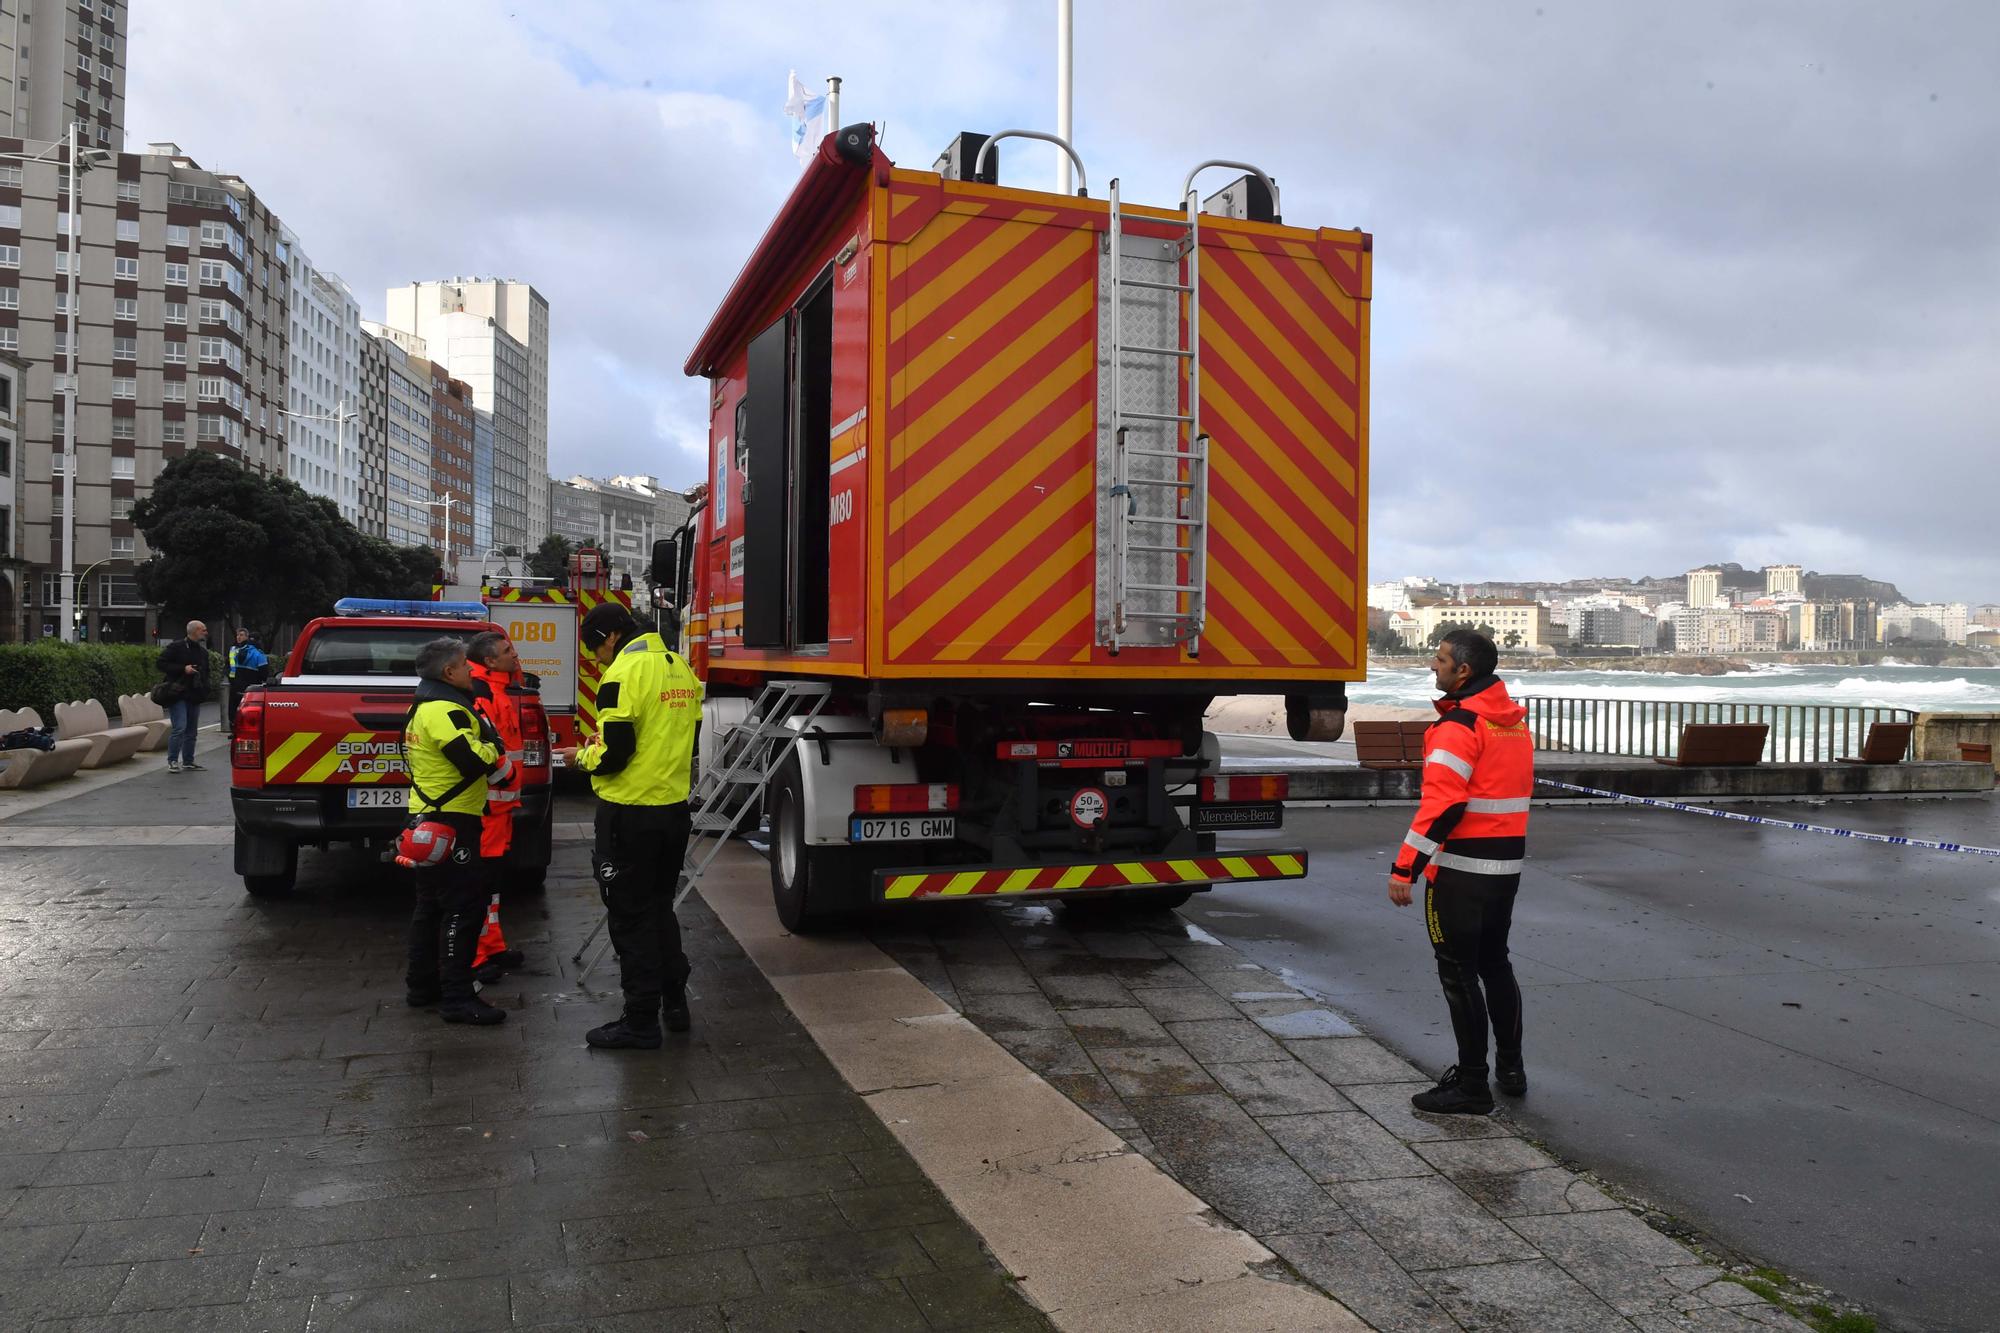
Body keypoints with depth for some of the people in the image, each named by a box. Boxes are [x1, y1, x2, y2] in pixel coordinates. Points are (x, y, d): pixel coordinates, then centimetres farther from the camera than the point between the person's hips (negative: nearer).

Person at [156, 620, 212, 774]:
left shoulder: (203, 651, 16)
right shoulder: (176, 647, -5)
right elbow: (160, 663, -10)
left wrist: (204, 692, 13)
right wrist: (183, 669, -18)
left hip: (195, 696, 7)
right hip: (178, 694, -7)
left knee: (192, 730, 9)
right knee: (180, 727, -15)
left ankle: (188, 762, 16)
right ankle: (172, 761, -7)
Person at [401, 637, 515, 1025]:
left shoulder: (424, 707, 18)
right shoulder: (445, 710, -17)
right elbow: (476, 760, -27)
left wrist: (496, 761, 8)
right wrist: (491, 743, -6)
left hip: (428, 819, 11)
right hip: (450, 823, -11)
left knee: (432, 905, 17)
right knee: (463, 908, -9)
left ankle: (422, 985, 25)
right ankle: (457, 997, -7)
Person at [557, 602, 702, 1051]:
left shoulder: (624, 673, -16)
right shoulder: (681, 667, 10)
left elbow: (614, 755, -20)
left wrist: (582, 756, 1)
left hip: (629, 814, -8)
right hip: (675, 809, 8)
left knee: (631, 916, 2)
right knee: (660, 906, 21)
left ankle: (641, 1021, 10)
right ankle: (674, 1000, 27)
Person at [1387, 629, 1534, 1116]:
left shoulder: (1459, 725, -18)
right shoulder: (1515, 721, 11)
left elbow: (1441, 803, -24)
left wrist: (1404, 867, -22)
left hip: (1461, 869, -9)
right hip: (1508, 864, 9)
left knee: (1459, 971, 0)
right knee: (1495, 961, 21)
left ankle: (1471, 1085, 6)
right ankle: (1511, 1068, 32)